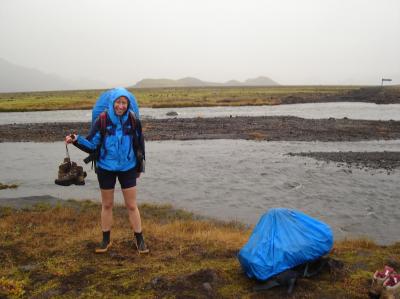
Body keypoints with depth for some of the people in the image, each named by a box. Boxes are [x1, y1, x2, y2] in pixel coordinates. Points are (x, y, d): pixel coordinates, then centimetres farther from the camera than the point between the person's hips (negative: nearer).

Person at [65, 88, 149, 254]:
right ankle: (106, 240, 27)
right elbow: (91, 144, -8)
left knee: (132, 205, 5)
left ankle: (139, 239, 19)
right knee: (107, 205, 12)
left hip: (127, 169, 0)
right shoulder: (102, 121, -11)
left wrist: (138, 167, 11)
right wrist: (76, 140, -27)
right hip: (106, 169, 0)